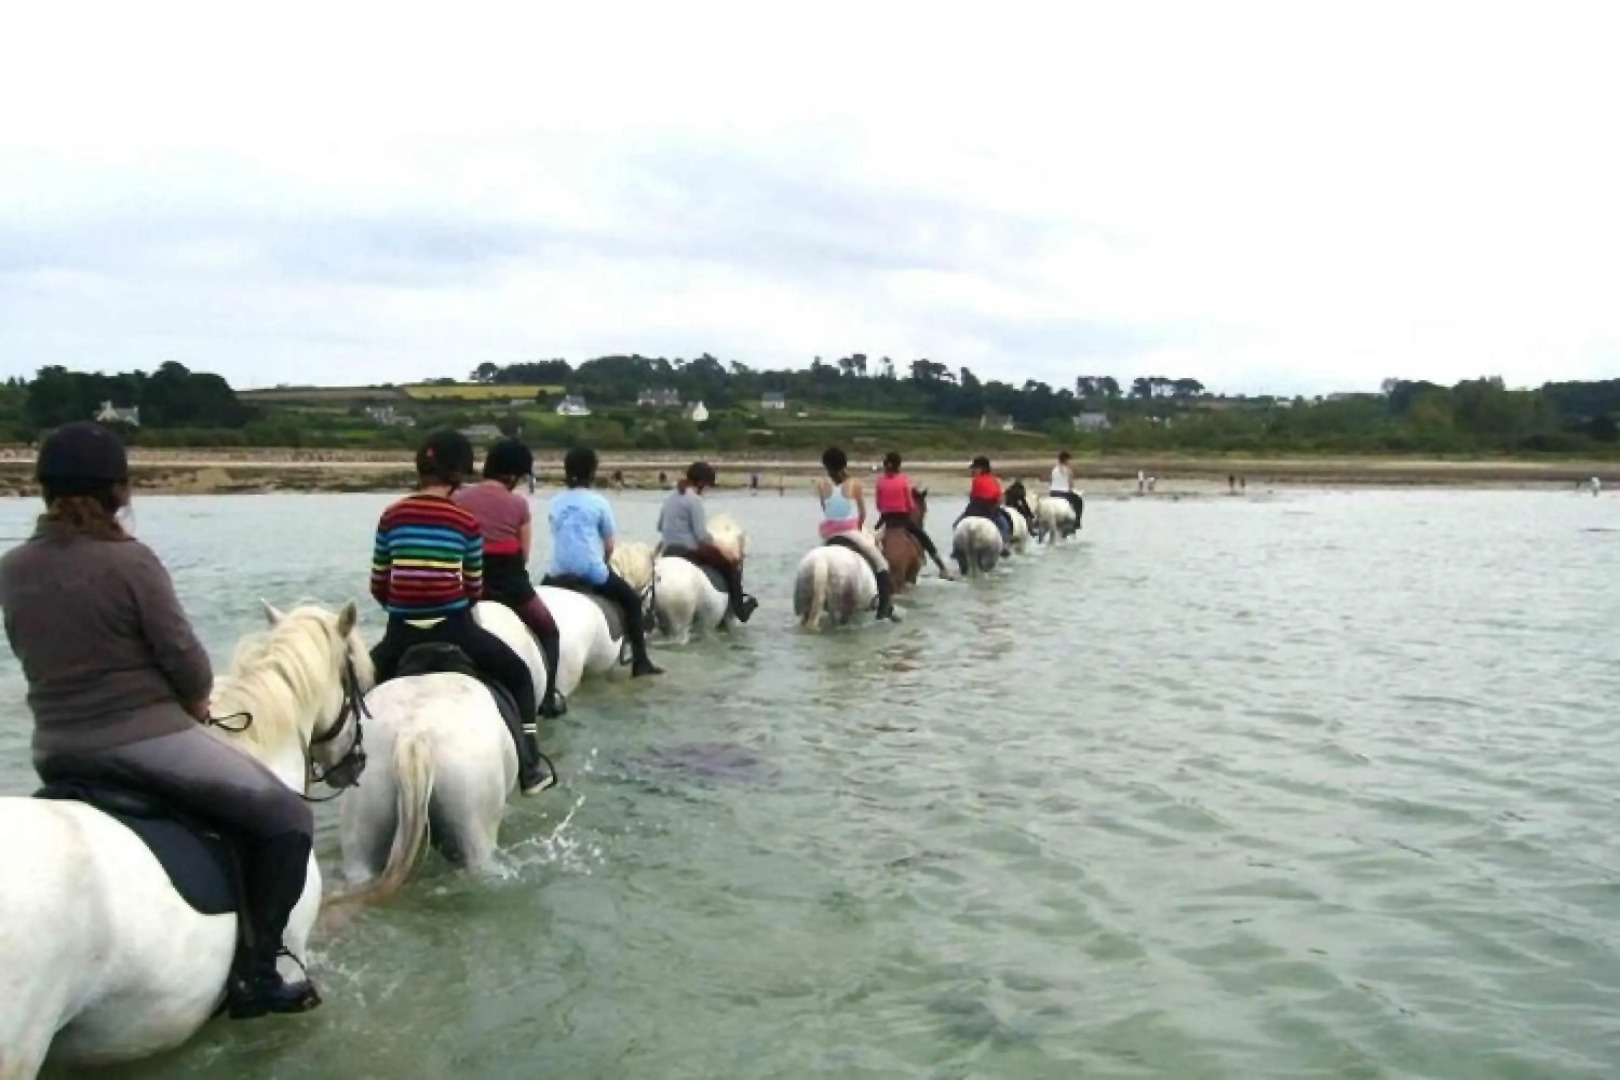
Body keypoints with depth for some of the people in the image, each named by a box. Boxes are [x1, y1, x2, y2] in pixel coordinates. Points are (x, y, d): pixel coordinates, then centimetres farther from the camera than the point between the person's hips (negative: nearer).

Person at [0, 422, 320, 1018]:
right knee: (285, 819, 5)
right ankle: (252, 974, 3)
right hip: (143, 741, -7)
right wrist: (194, 701, 8)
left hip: (56, 752, 7)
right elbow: (185, 661, -13)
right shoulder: (129, 560, -16)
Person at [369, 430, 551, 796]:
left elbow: (378, 587, 5)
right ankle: (530, 769, 19)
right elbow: (474, 590, 3)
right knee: (518, 675, 20)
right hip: (453, 628, -2)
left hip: (401, 632, 2)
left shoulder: (391, 517, 2)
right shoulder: (467, 522, -4)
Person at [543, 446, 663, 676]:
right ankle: (640, 660, 7)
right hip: (592, 573, -4)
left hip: (559, 574, 4)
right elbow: (610, 545, 1)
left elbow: (558, 537, 13)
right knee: (632, 600, 13)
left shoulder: (556, 503, 8)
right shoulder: (599, 503, -3)